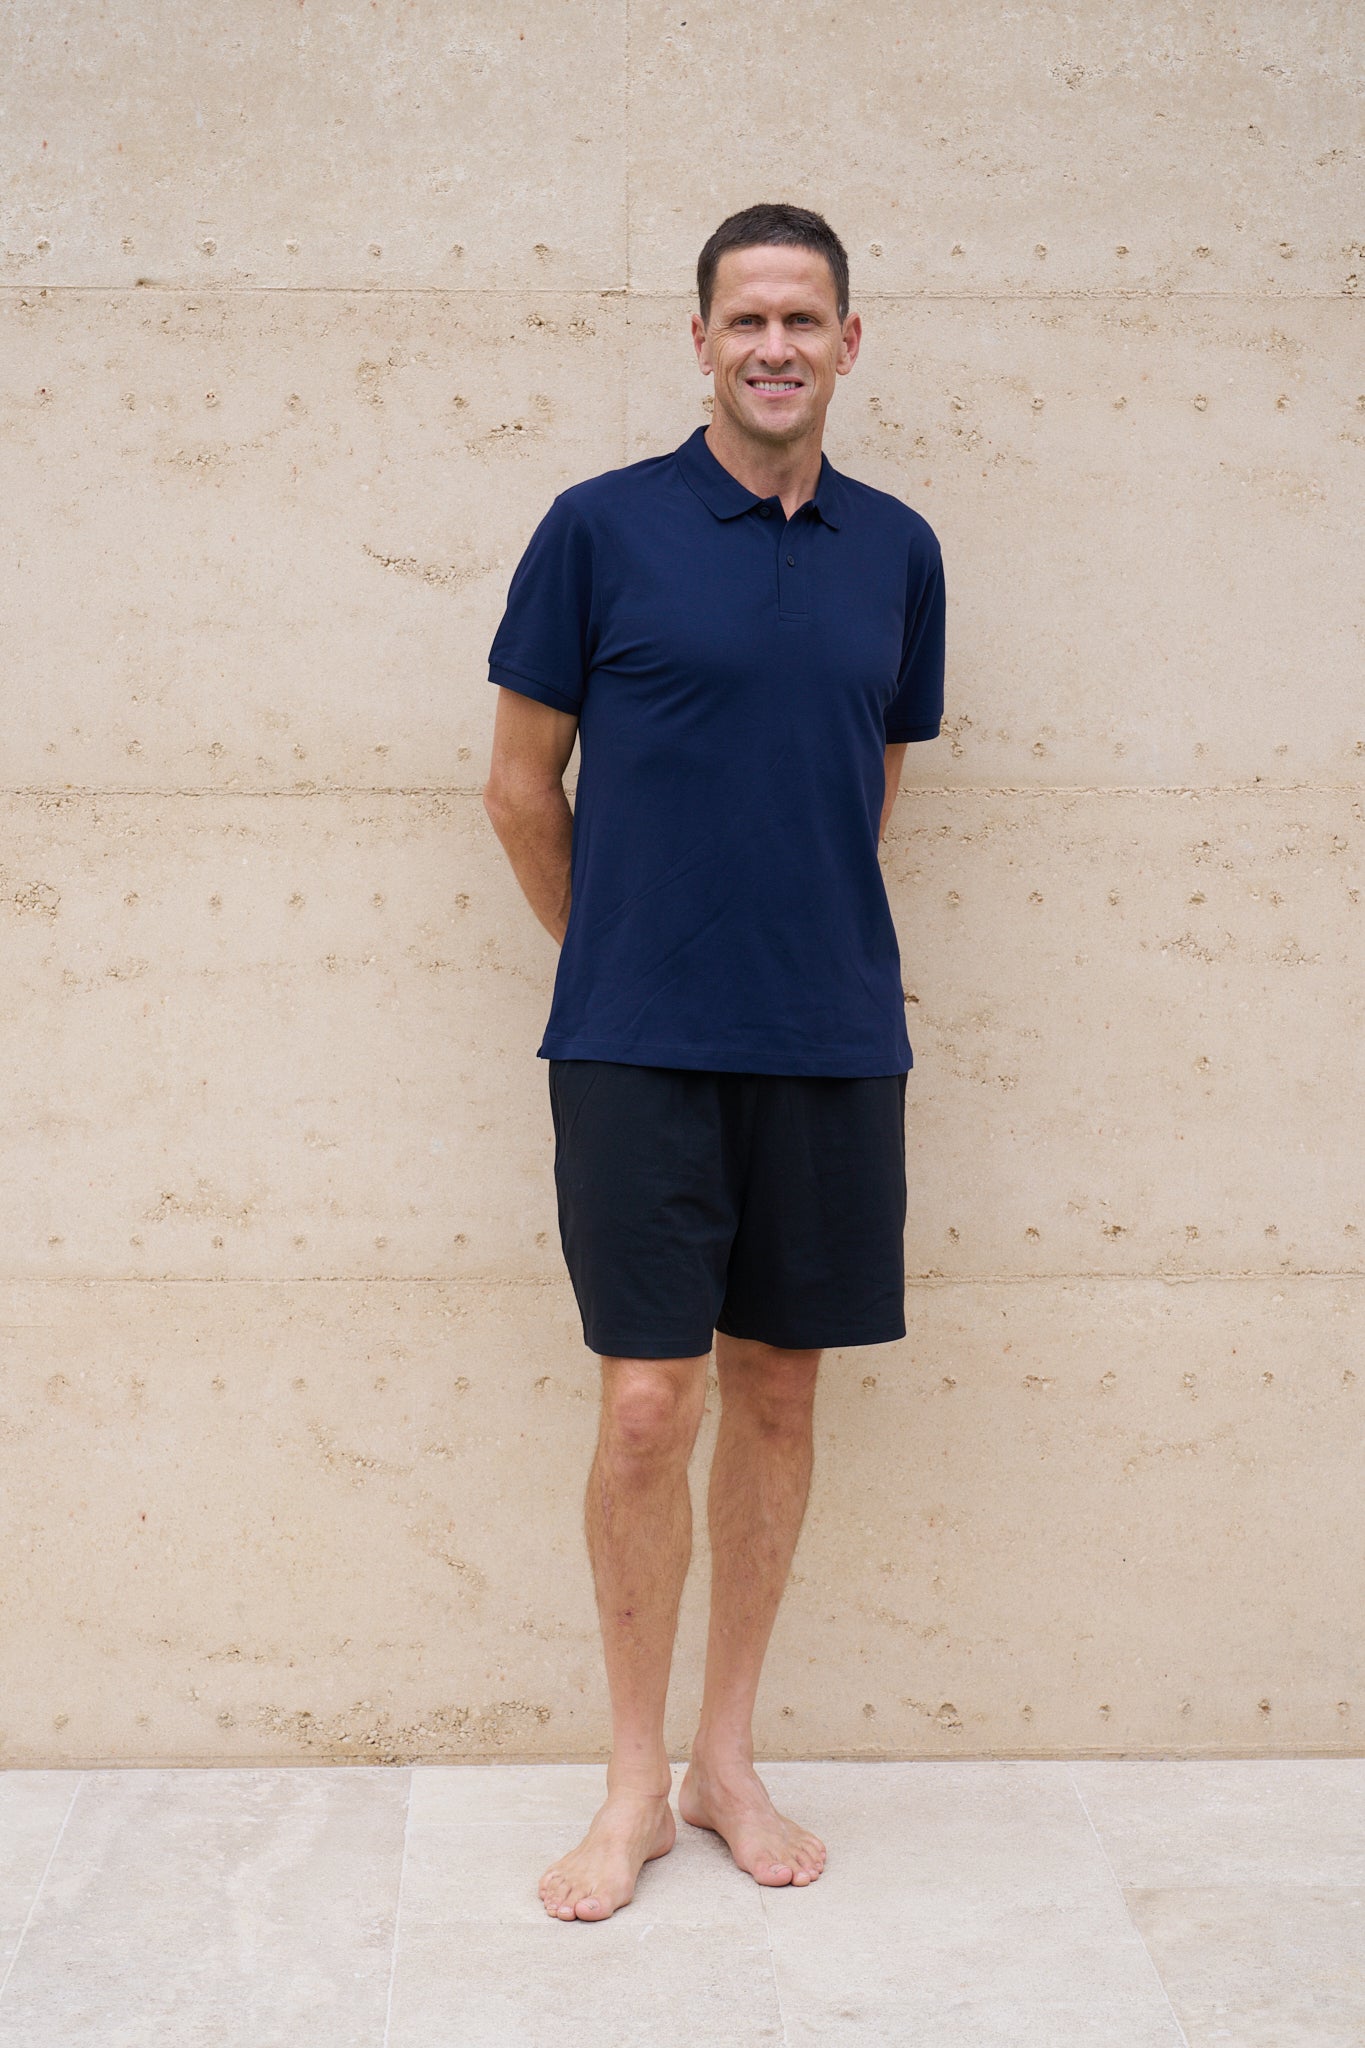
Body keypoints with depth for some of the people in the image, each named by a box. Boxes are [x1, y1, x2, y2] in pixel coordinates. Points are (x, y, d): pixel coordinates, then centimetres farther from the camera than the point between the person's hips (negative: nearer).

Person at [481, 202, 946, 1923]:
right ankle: (636, 1780, 15)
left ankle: (728, 1759, 25)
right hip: (637, 1051, -3)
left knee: (776, 1390, 10)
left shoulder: (896, 551, 8)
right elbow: (522, 786, 3)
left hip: (834, 1047, 4)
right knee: (648, 1406, -3)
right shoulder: (601, 528, -3)